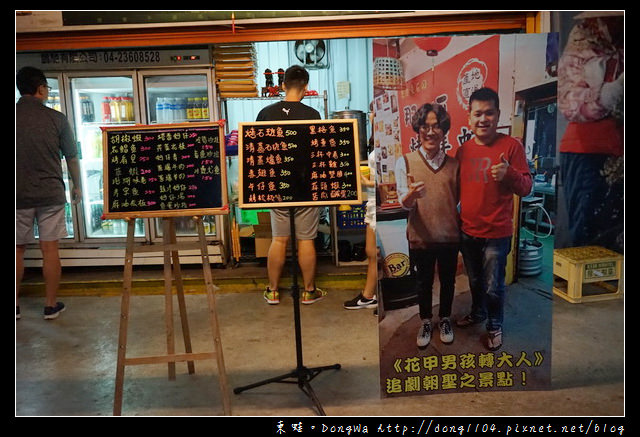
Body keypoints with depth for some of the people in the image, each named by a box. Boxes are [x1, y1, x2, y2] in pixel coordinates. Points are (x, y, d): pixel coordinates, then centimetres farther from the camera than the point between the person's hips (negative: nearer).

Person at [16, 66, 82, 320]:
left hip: (18, 194, 1)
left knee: (17, 250, 12)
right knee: (50, 249, 5)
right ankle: (51, 305, 12)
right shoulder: (56, 118, -4)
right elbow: (72, 157, 2)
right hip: (50, 193, -1)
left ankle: (15, 305, 20)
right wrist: (76, 185, 16)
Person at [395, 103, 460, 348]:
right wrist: (411, 194, -38)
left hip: (449, 235, 2)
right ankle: (425, 322, 37)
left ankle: (445, 319, 42)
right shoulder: (405, 162, -8)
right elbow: (403, 203, -16)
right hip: (420, 237, -2)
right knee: (423, 283, 15)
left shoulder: (453, 164, -1)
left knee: (448, 281, 18)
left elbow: (459, 199, 8)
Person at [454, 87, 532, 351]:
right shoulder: (463, 150, 3)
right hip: (467, 230, 5)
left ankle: (495, 326, 31)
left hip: (496, 233, -4)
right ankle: (477, 313, 45)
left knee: (493, 286, 8)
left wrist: (509, 173, -32)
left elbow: (526, 188, -13)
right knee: (474, 280, 22)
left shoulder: (511, 146, -11)